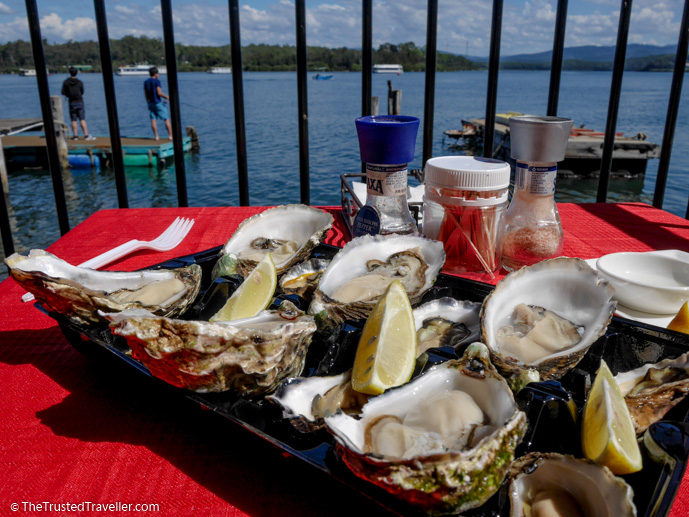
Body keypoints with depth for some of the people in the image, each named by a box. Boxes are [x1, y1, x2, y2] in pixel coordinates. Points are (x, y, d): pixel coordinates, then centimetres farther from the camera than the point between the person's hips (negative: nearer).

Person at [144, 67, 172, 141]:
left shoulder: (145, 82, 9)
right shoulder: (157, 81, -10)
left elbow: (146, 94, 10)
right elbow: (159, 93, -18)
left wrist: (148, 103, 19)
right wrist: (167, 97, -5)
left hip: (151, 103, 6)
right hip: (158, 103, -6)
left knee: (153, 119, 4)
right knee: (167, 119, -2)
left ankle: (156, 136, 3)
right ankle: (170, 135, -6)